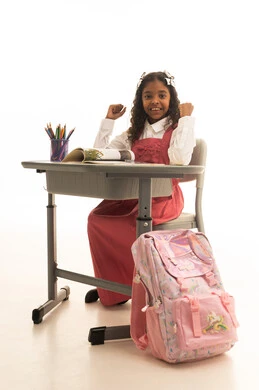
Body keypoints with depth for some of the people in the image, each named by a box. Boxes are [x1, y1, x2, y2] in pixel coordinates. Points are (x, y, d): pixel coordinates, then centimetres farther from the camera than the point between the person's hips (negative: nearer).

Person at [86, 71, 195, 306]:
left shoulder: (179, 128, 0)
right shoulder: (135, 132, 17)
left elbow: (180, 159, -23)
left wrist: (186, 118, -15)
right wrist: (109, 119, 8)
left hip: (164, 198, -6)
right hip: (134, 195, 6)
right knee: (97, 217, -16)